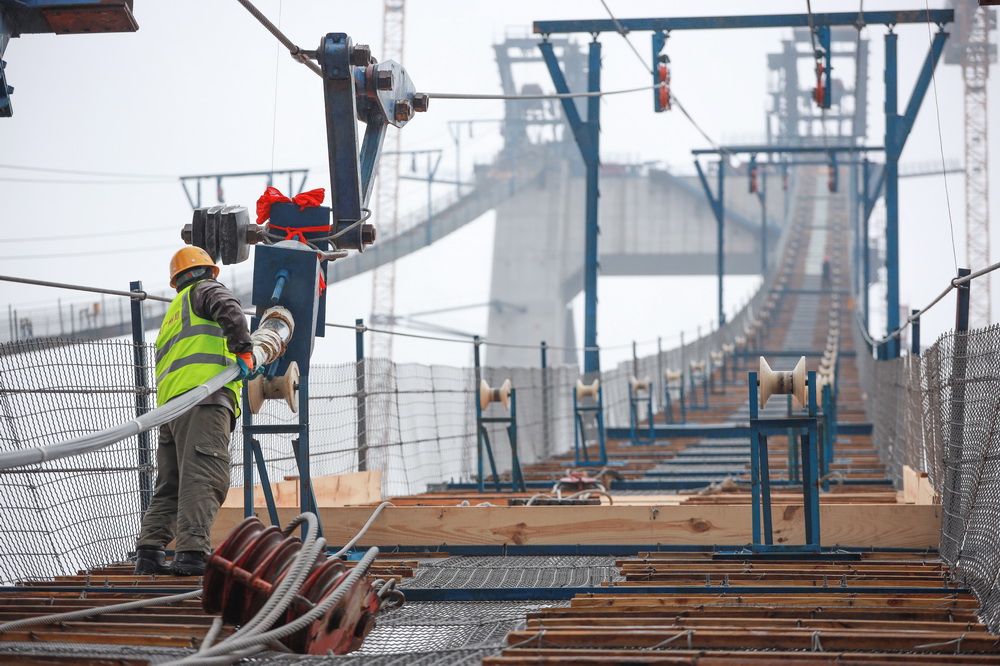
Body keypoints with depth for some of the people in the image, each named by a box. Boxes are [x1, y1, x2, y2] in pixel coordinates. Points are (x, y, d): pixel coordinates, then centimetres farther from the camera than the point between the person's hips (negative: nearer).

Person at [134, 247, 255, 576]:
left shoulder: (172, 314, 36)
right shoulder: (206, 290, 13)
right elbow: (230, 311, -10)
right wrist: (244, 351, -10)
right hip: (204, 395, -8)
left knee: (169, 486, 9)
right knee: (203, 478, -16)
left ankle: (149, 550, -1)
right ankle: (192, 552, -27)